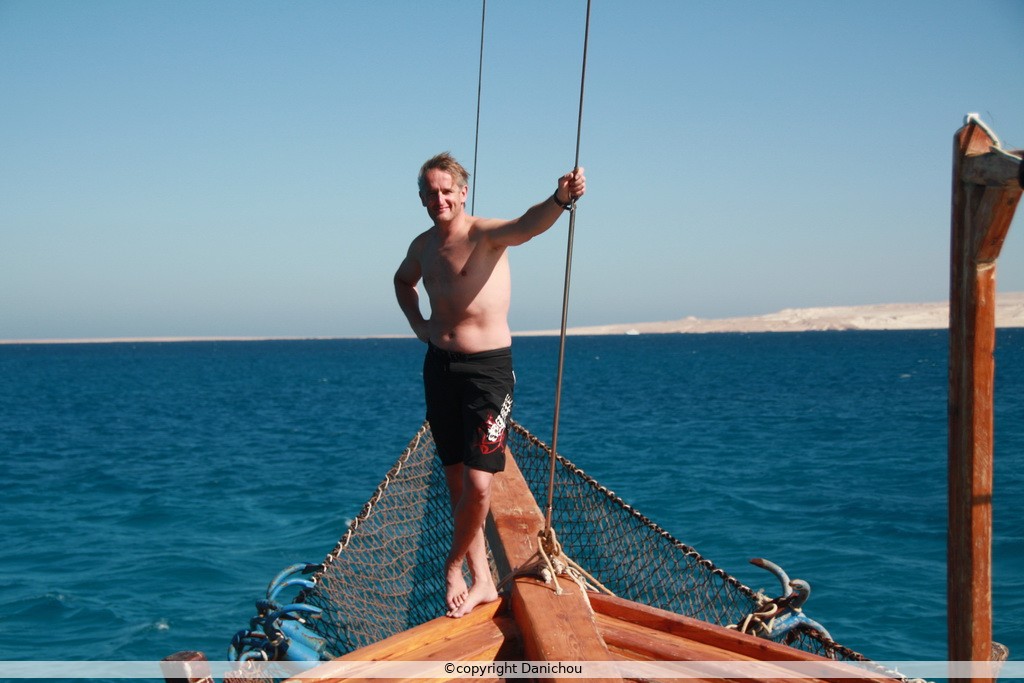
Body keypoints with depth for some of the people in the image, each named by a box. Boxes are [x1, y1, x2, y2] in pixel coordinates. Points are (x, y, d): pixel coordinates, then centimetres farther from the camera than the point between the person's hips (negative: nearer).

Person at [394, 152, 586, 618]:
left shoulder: (485, 234, -12)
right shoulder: (423, 246, 8)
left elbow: (526, 225, -36)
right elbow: (402, 281, 32)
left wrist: (560, 199, -57)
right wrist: (417, 322, 13)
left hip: (488, 367, -6)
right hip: (439, 366, 6)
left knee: (478, 484, -11)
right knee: (457, 481, 10)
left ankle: (454, 564, 16)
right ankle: (481, 580, 22)